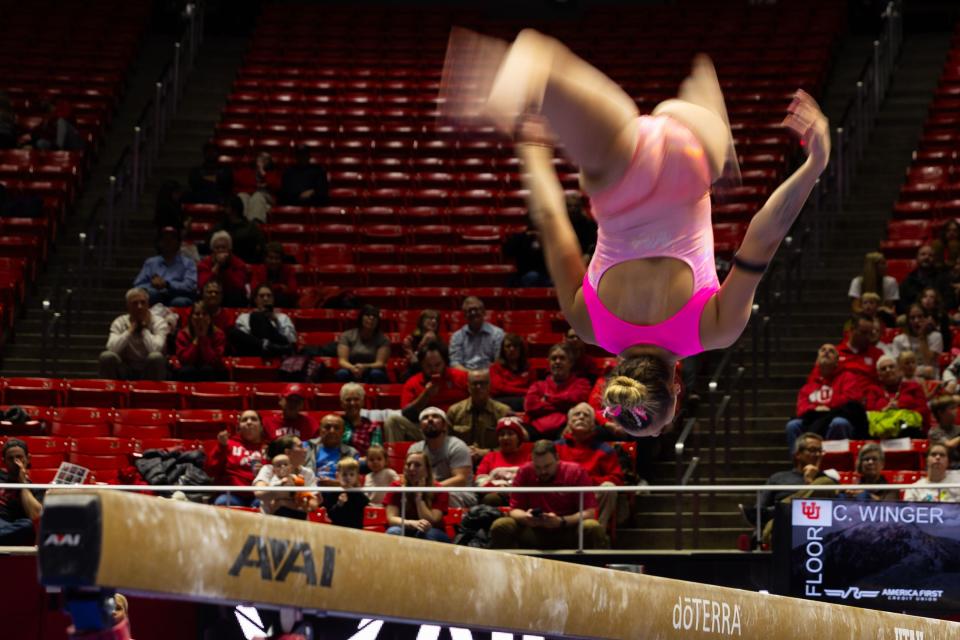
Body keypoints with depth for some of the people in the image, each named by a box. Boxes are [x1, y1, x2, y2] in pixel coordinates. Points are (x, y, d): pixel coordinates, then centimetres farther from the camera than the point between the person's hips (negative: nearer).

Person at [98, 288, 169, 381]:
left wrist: (145, 328, -16)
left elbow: (155, 350, -27)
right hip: (126, 372, 1)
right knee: (107, 356, -25)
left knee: (156, 357, -33)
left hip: (150, 373, -1)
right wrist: (130, 329, -18)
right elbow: (112, 349, -21)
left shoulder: (159, 323, -8)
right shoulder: (119, 323, -3)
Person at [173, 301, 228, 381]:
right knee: (186, 370, -31)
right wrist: (196, 339, -20)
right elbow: (184, 360, -18)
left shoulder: (218, 334, -9)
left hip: (214, 375, 0)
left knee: (207, 369, -32)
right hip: (190, 374, 1)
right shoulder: (183, 334, -6)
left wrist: (204, 338, -21)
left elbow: (213, 361, -20)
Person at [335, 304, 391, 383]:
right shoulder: (346, 336, 0)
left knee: (376, 374, -34)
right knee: (342, 373, -32)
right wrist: (352, 368, -33)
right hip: (352, 375, 0)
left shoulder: (382, 339, -2)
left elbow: (380, 363, -12)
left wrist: (365, 367, -34)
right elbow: (342, 361, -9)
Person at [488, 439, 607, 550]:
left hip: (569, 533, -2)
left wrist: (561, 521, -27)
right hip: (534, 533, 2)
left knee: (593, 528, -32)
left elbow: (589, 513, -11)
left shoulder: (575, 472, -7)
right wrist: (525, 517, -24)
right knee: (500, 526, -21)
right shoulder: (525, 472, -1)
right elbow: (515, 510, 1)